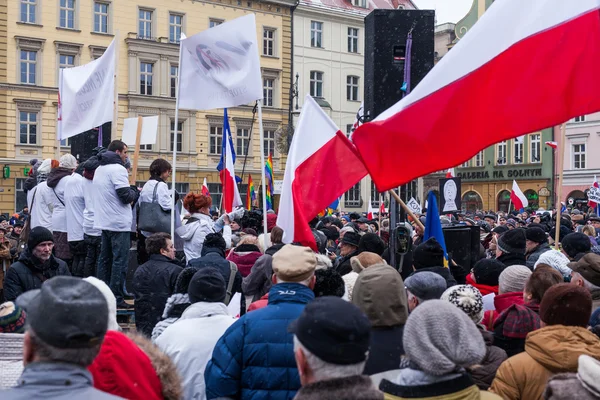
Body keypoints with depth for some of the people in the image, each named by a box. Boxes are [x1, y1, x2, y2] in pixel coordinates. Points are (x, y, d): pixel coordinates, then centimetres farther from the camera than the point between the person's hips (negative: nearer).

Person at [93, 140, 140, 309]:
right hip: (119, 223, -9)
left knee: (105, 259, 14)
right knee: (120, 260, -6)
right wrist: (136, 192, 2)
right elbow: (126, 196, -19)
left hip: (103, 222, 9)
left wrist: (131, 192, 12)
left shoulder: (99, 169, 16)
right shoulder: (118, 169, -14)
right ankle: (116, 298, -6)